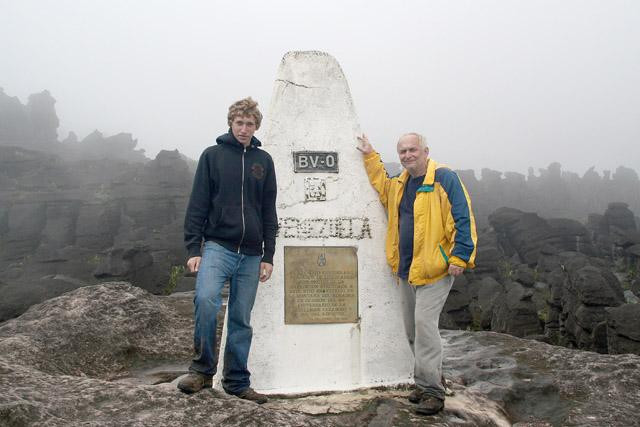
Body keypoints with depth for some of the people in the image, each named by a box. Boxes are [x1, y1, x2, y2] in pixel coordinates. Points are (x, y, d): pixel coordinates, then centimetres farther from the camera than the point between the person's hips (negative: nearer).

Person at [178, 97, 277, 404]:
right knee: (206, 299, -26)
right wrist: (193, 249, -7)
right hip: (217, 246, -3)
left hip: (251, 254, 3)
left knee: (241, 320, 7)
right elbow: (197, 205, 1)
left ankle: (237, 382, 19)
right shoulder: (212, 155, 4)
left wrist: (268, 256, 6)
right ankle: (202, 369, -8)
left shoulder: (263, 161, 11)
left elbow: (268, 212, 12)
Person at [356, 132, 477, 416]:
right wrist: (370, 156, 30)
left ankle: (432, 391, -5)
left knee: (424, 323, -14)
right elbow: (382, 187, 37)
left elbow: (463, 219, -13)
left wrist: (459, 257, -18)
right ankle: (427, 383, 26)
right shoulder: (400, 184, 15)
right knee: (412, 329, 12)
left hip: (435, 269, -8)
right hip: (406, 270, 8)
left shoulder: (444, 178, -9)